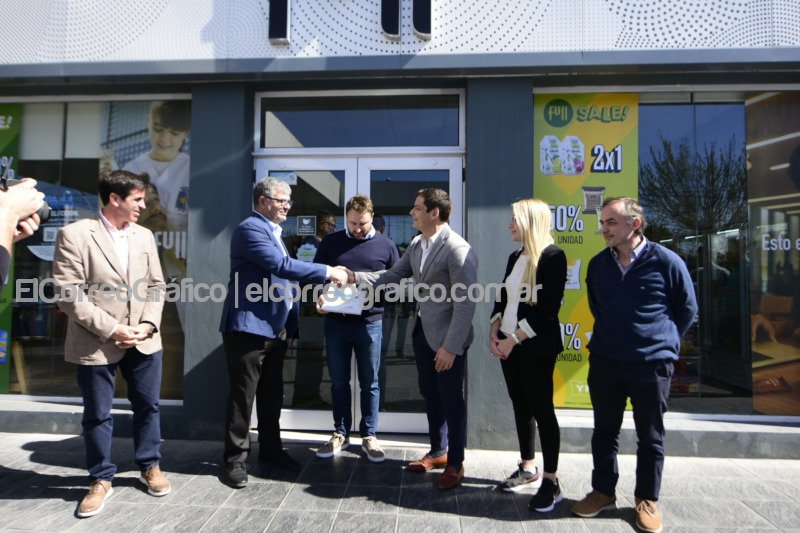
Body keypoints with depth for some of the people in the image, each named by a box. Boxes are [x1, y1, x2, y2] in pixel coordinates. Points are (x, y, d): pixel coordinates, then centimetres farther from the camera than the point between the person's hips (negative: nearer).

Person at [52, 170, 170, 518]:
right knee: (97, 414, 11)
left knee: (147, 406, 14)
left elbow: (156, 285, 8)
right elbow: (67, 293, -13)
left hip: (144, 341, 4)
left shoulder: (144, 236, 7)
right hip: (97, 343, -4)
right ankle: (101, 479, 30)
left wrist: (149, 323, -7)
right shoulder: (75, 234, -8)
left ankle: (150, 466, 34)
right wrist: (110, 329, -16)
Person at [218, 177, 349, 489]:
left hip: (276, 327, 9)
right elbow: (281, 265, -24)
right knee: (242, 396, 2)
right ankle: (235, 459, 15)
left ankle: (271, 449, 31)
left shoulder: (273, 231, 18)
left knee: (272, 393, 17)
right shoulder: (250, 228, -13)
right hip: (249, 326, -9)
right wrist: (328, 272, -20)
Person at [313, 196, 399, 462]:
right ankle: (340, 434, 26)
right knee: (338, 382, 11)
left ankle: (369, 436, 22)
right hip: (336, 322, 1)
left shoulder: (385, 245, 3)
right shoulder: (330, 242, 5)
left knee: (369, 383, 8)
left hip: (370, 322, -1)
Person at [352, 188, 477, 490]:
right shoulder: (416, 244, 7)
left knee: (451, 399, 7)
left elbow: (465, 303, -21)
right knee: (430, 395, 19)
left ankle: (455, 463, 27)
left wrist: (450, 347, -22)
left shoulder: (457, 249, -20)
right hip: (422, 332, 8)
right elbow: (393, 276, 9)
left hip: (446, 337, -8)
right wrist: (356, 278, -2)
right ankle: (438, 452, 39)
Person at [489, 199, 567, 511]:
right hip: (508, 346, 7)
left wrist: (514, 340, -17)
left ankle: (551, 482, 14)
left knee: (541, 409, 1)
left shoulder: (552, 256, -11)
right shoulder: (515, 257, 13)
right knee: (520, 406, 14)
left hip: (536, 347, -7)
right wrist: (494, 333, 0)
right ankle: (527, 468, 29)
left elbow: (547, 308, -17)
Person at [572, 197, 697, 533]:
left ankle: (647, 500, 29)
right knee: (604, 432, 14)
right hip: (604, 362, 4)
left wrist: (664, 342, 4)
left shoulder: (666, 261, -9)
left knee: (650, 437, 12)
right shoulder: (598, 264, 2)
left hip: (652, 364, -3)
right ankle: (603, 492, 30)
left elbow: (687, 308, 4)